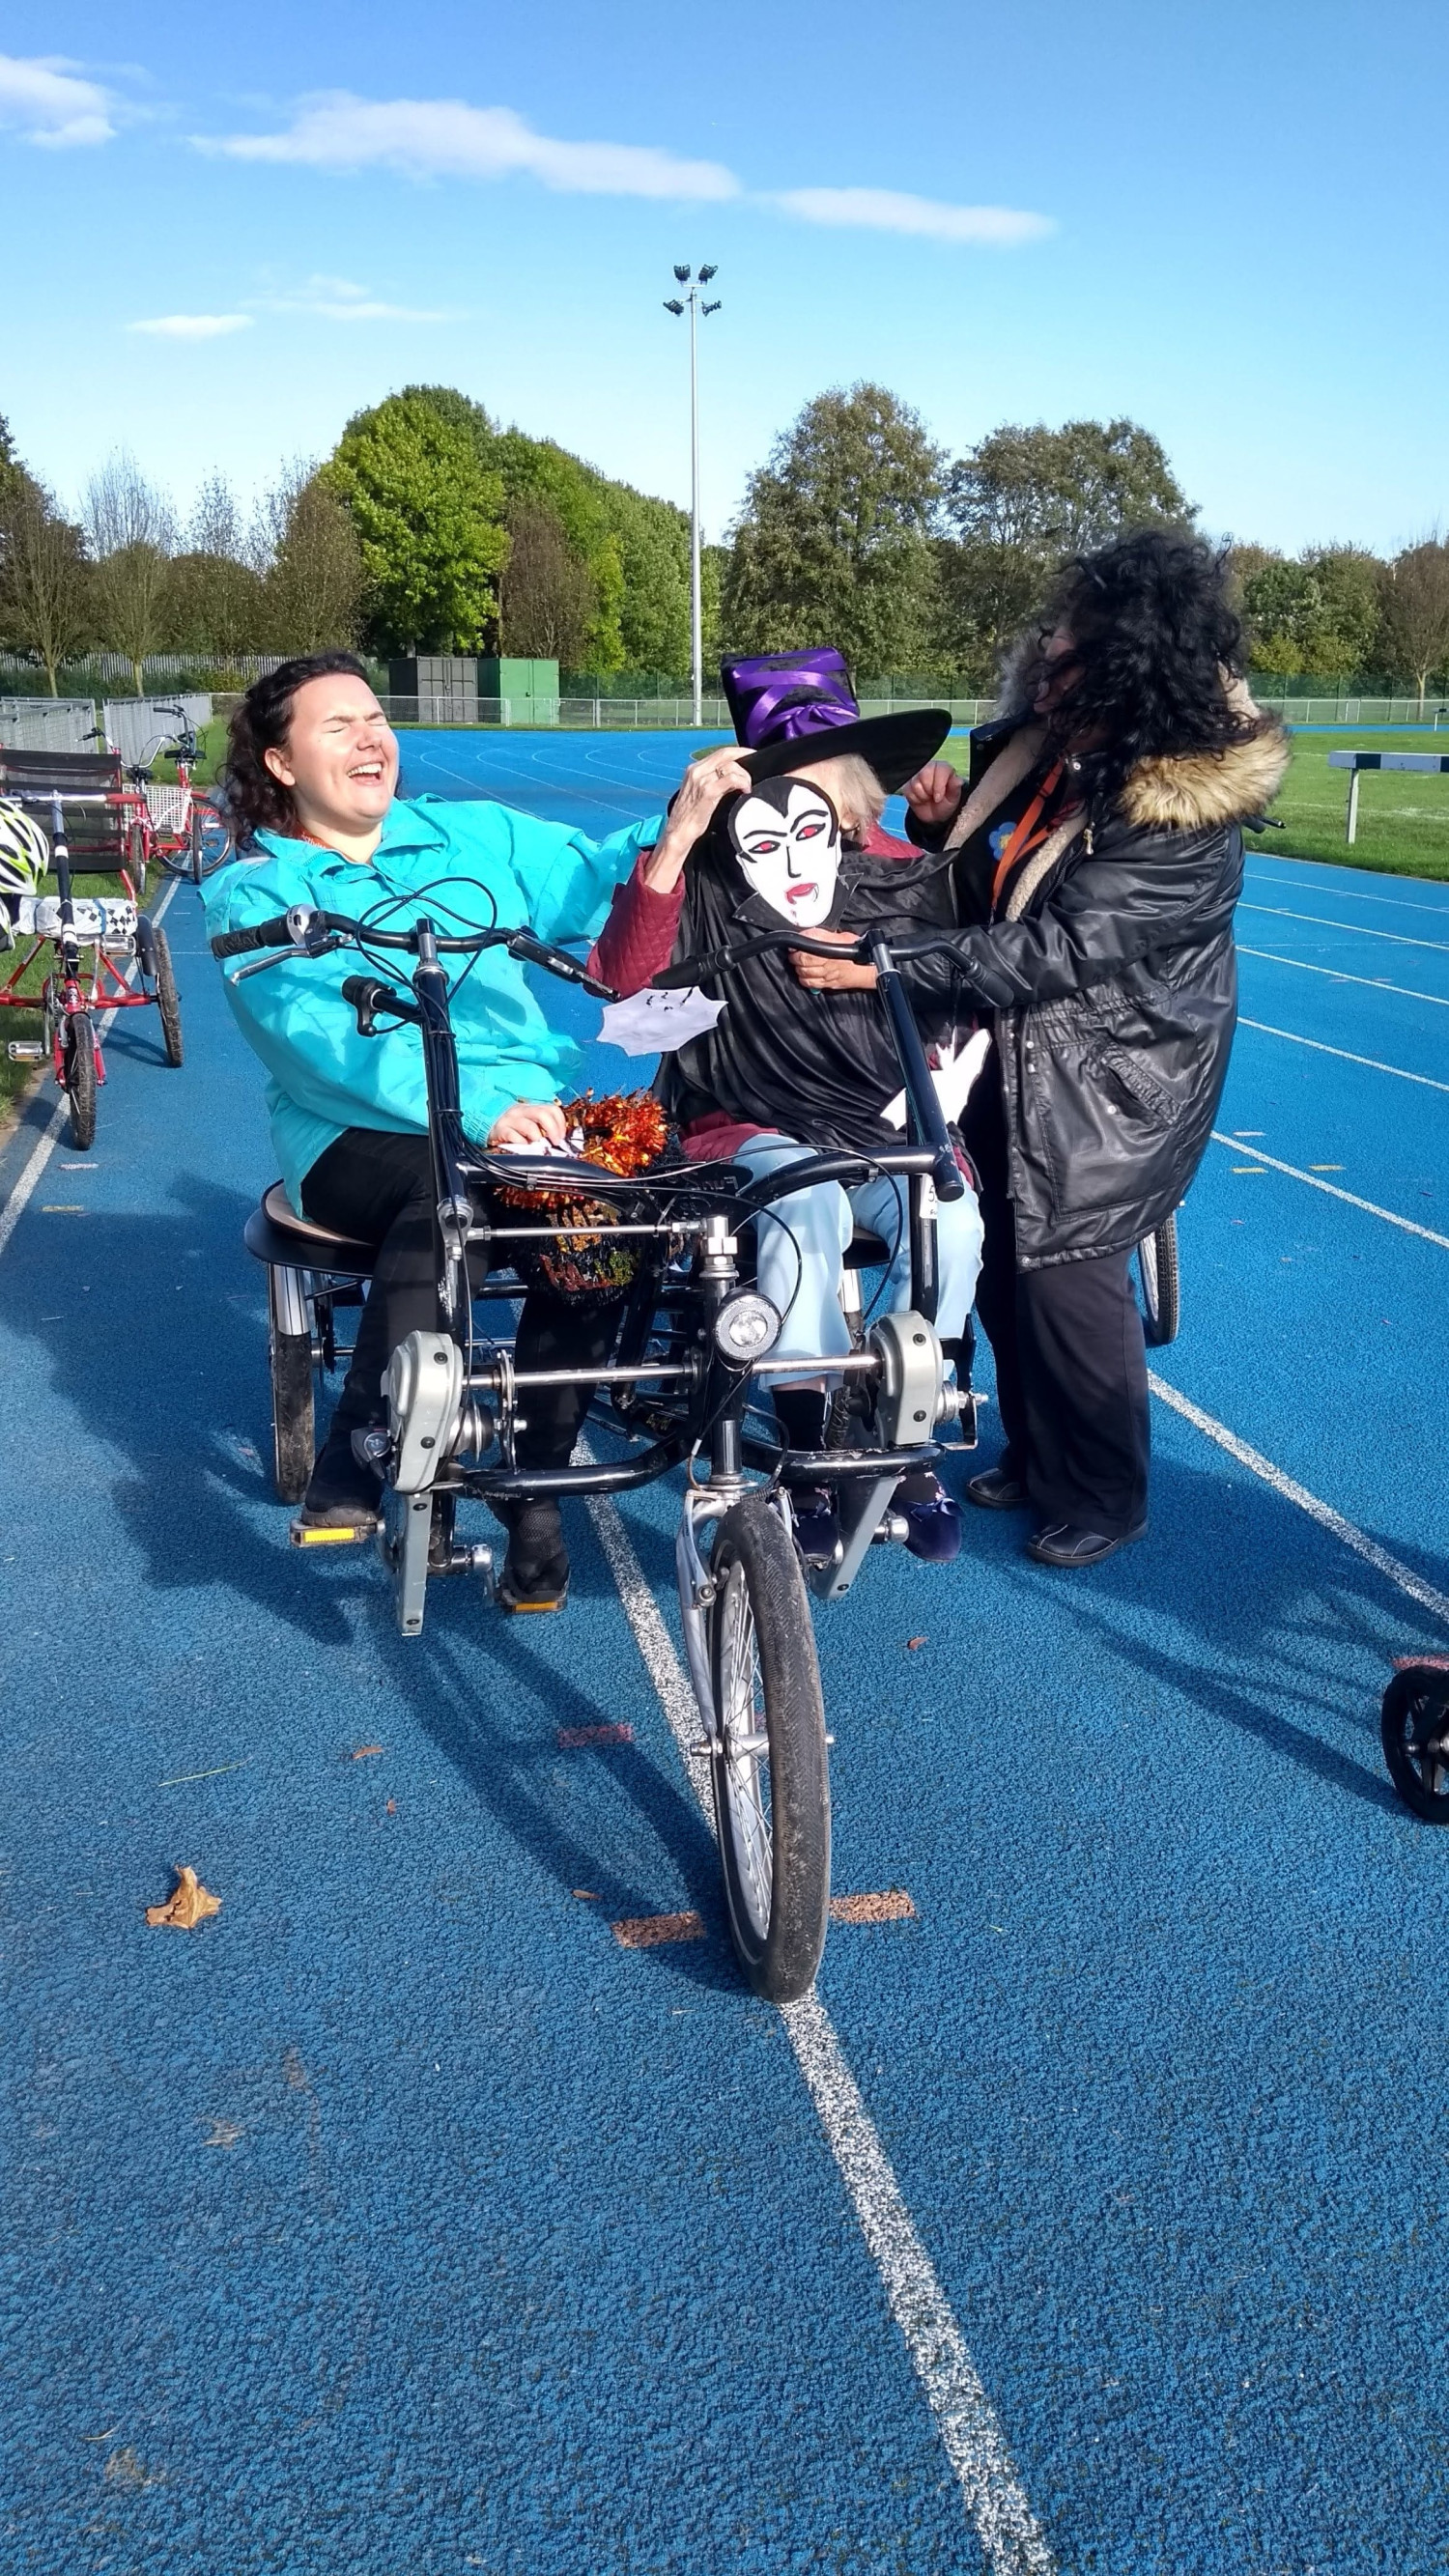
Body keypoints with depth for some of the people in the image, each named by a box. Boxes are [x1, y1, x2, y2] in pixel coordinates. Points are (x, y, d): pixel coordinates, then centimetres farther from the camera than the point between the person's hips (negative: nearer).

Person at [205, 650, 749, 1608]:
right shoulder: (254, 892, 3)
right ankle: (368, 1459, -31)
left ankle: (534, 1489, -17)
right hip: (360, 1141, -3)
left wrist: (676, 831, -11)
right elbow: (331, 1038, -15)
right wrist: (476, 1109, -30)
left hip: (526, 1119, 3)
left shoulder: (472, 835, 18)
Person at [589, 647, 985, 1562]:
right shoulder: (703, 894, -9)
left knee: (951, 1220, -29)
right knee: (806, 1211, -36)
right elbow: (626, 976, -28)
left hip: (888, 1133, 3)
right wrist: (678, 833, -36)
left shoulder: (904, 880, -1)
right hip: (757, 1131, -2)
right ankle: (807, 1460, -19)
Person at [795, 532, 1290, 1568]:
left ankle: (1104, 1496, 19)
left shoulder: (1186, 814, -25)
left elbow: (1055, 950, -29)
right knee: (1002, 1258, 13)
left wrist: (890, 968, -31)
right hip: (1017, 1052, 7)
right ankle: (1034, 1452, 34)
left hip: (1109, 1075, -7)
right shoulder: (1038, 736, -3)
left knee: (1066, 1271, -3)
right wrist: (945, 824, -10)